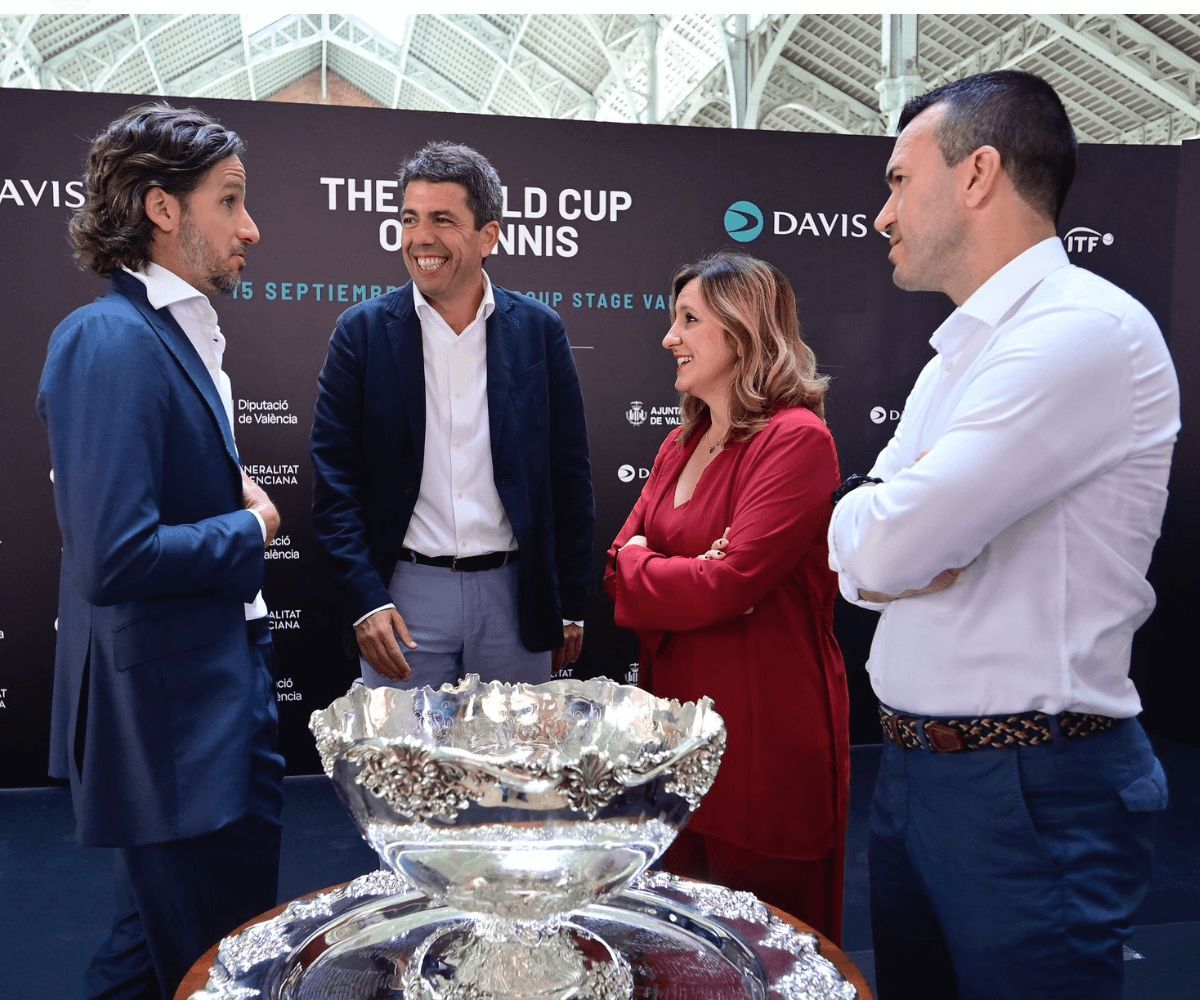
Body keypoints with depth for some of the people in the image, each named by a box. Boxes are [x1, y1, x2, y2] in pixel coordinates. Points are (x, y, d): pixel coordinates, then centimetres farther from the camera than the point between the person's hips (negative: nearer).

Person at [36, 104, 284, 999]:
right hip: (169, 710, -9)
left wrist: (241, 502, 1)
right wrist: (249, 530, -14)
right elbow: (114, 558, -28)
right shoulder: (110, 341, -20)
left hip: (222, 682, 10)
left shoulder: (185, 331, 10)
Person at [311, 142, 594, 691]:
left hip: (516, 593, 1)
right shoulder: (362, 331, -1)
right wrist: (366, 599, -10)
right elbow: (335, 479, -2)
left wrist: (571, 605, 3)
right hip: (405, 592, -1)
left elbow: (569, 477, 4)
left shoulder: (539, 330, 1)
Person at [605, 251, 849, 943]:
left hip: (768, 735, -7)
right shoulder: (680, 447, 10)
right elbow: (621, 571, 6)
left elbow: (730, 583, -23)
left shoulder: (796, 438, -15)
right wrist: (688, 581, -14)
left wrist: (635, 565, -7)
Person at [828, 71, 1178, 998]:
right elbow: (853, 545, 9)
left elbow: (886, 545, -25)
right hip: (913, 768, 9)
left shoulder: (1087, 329, -18)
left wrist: (885, 535, -3)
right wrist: (902, 541, -12)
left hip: (1032, 786, -8)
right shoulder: (960, 353, 12)